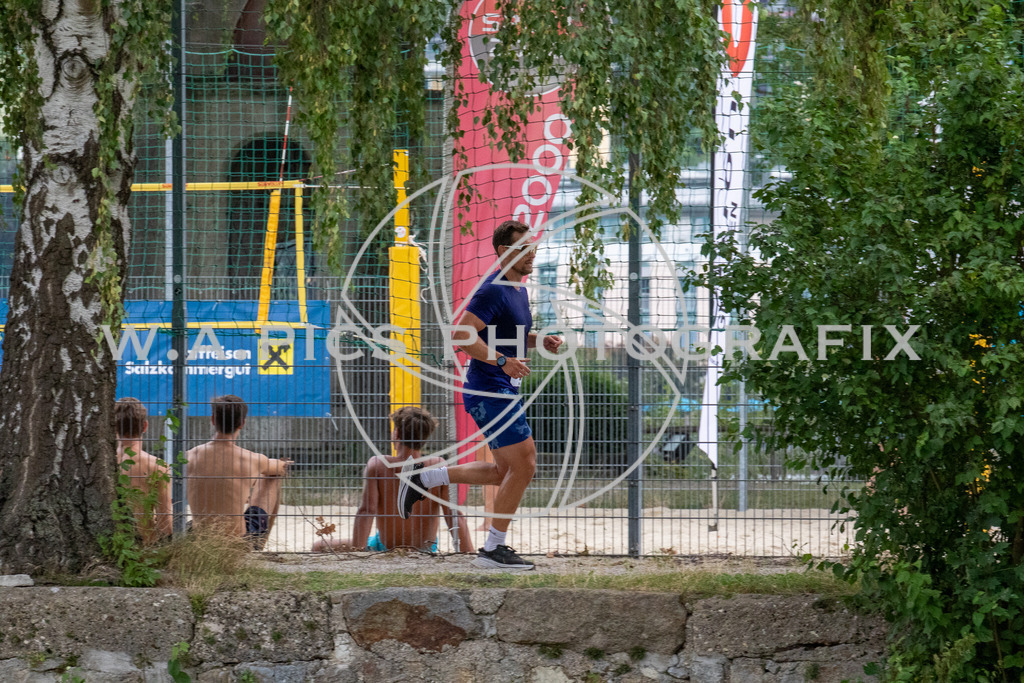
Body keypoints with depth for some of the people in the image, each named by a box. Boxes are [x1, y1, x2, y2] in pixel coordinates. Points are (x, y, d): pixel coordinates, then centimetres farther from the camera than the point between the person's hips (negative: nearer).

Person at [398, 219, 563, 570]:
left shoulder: (518, 290, 14)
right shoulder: (494, 290, -16)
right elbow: (461, 335, -23)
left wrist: (539, 340, 11)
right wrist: (502, 361, -28)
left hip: (504, 391, 10)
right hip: (489, 391, -10)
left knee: (505, 471, 13)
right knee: (523, 465, -9)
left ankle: (423, 478, 18)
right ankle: (493, 549, -1)